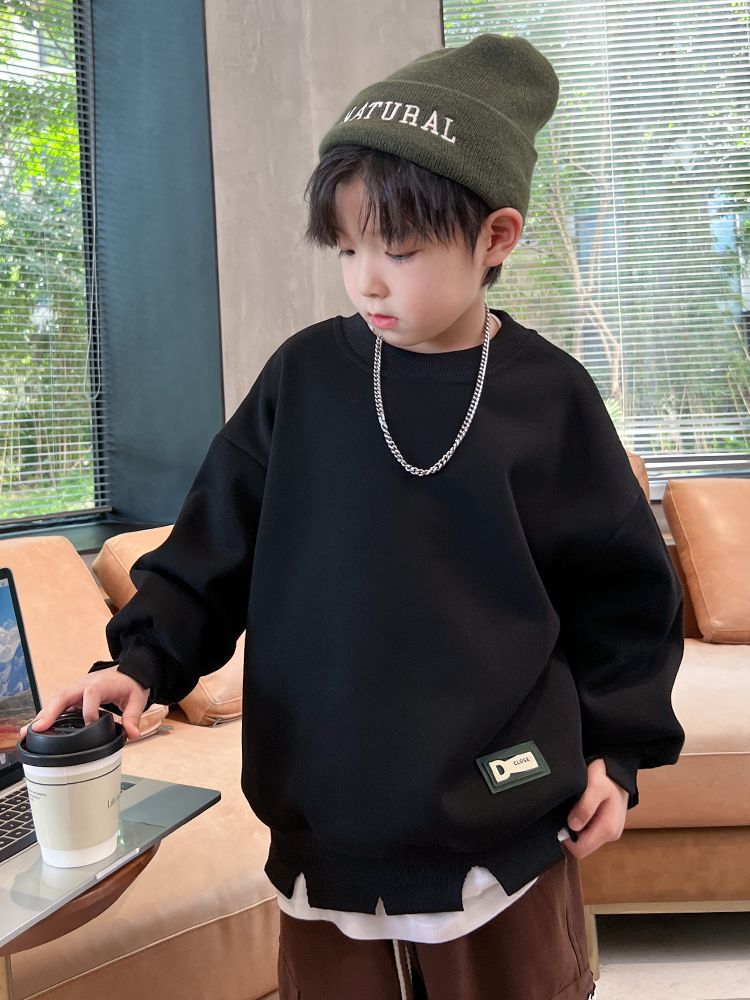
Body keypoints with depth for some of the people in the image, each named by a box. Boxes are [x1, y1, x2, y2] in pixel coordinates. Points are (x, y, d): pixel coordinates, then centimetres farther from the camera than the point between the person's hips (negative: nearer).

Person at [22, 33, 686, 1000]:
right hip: (327, 829, 1)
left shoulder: (548, 397, -5)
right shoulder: (304, 376, -3)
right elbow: (214, 549, 2)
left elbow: (622, 593, 4)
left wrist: (615, 748, 3)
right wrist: (141, 658, -11)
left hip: (503, 831, 0)